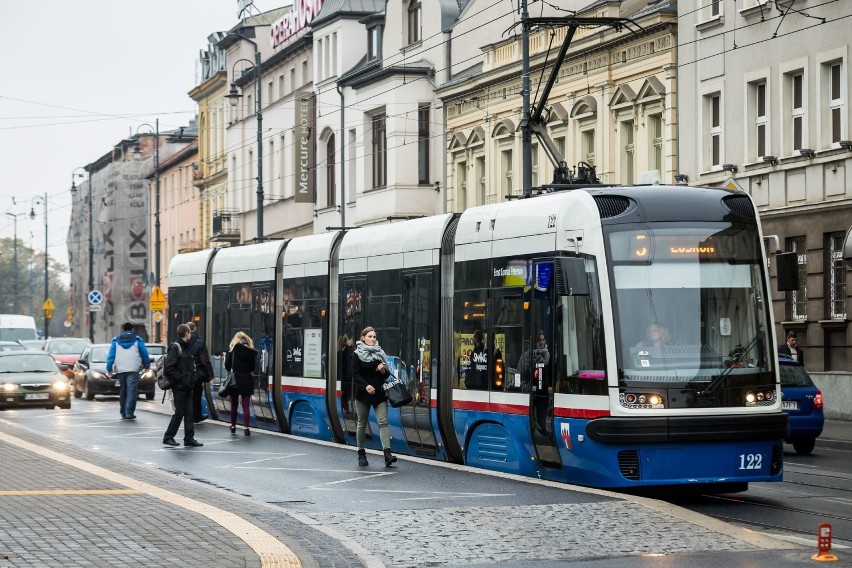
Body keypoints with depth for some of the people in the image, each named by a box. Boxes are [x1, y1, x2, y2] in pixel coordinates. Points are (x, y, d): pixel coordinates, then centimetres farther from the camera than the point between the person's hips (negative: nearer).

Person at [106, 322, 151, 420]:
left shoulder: (116, 341, 11)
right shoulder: (137, 340, 6)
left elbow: (111, 356, 5)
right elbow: (144, 354, 5)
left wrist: (109, 369, 4)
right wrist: (147, 365, 17)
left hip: (120, 370, 3)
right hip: (133, 369, -3)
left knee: (123, 391, 16)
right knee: (132, 391, -7)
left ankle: (123, 412, 18)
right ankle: (129, 413, -17)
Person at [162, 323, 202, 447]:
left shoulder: (185, 347, 17)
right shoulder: (175, 347, -12)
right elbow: (169, 368, -19)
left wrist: (191, 379, 11)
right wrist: (181, 378, -18)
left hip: (187, 387, 9)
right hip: (179, 387, -9)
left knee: (189, 413, 6)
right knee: (179, 413, -3)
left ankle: (189, 438, 8)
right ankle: (168, 437, 8)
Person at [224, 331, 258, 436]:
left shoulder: (232, 351, -5)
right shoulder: (251, 352, -2)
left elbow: (227, 366, -5)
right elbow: (252, 368, 3)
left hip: (234, 380, 0)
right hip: (247, 380, 0)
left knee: (234, 405, 12)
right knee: (246, 406, 0)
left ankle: (233, 427, 19)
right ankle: (246, 428, -7)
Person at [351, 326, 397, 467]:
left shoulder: (380, 353, 11)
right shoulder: (357, 354, -1)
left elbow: (386, 375, 15)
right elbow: (355, 375, -9)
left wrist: (383, 370, -8)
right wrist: (366, 386, -24)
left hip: (379, 393, 2)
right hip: (363, 393, -2)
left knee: (383, 421, -11)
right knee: (362, 423, 7)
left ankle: (387, 453, -21)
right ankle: (361, 453, 20)